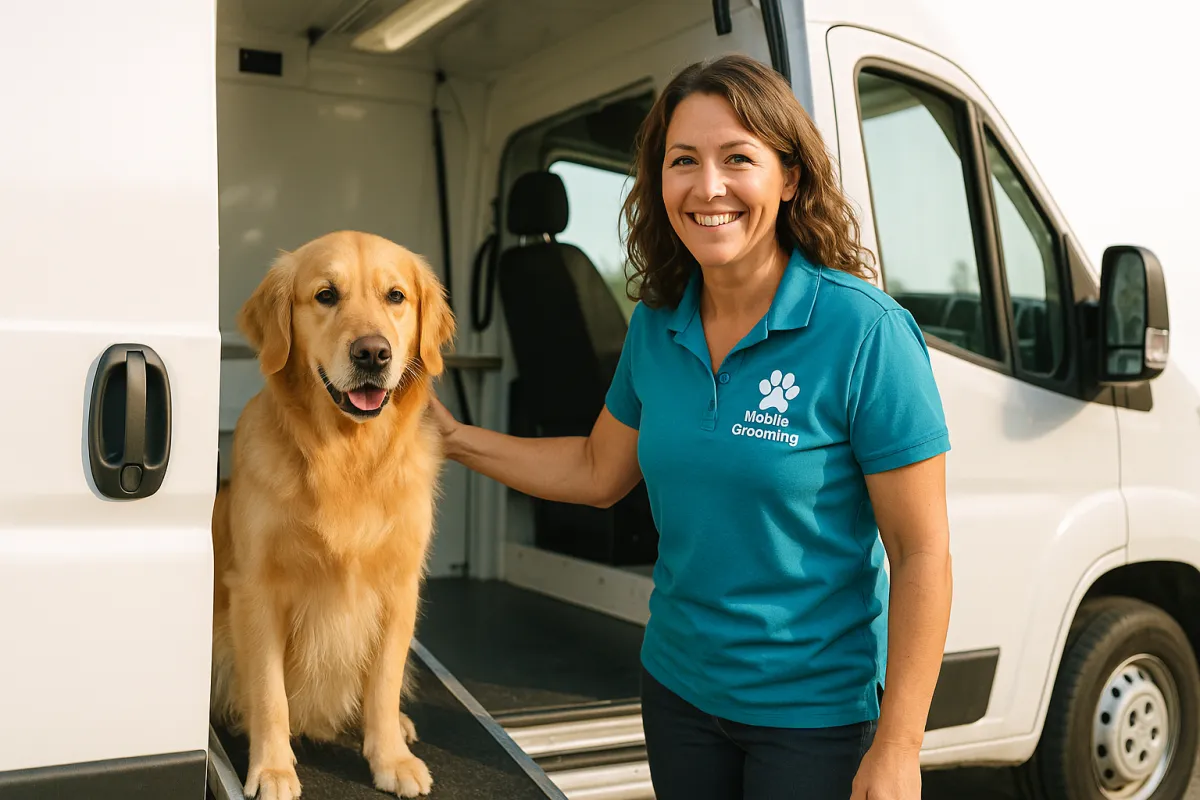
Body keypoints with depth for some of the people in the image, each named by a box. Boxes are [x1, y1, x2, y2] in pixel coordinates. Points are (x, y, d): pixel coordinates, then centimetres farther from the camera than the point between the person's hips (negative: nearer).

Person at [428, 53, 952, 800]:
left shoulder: (864, 331, -19)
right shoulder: (656, 325, -3)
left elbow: (923, 553, -16)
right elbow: (599, 472, 12)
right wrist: (454, 438, 8)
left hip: (816, 712, -5)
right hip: (678, 685, 5)